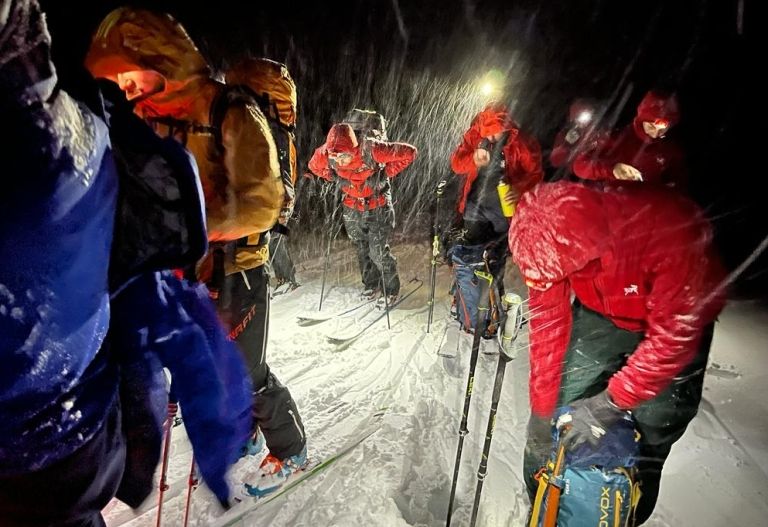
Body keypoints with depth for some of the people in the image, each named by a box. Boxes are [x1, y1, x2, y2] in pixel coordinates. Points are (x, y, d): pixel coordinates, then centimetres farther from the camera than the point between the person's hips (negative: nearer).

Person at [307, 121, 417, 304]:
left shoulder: (372, 149, -32)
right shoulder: (325, 153, -18)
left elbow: (409, 152, -22)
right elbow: (314, 166, 7)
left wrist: (387, 173, -20)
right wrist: (336, 178, -3)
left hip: (378, 206, -4)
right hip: (352, 208, 5)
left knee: (378, 252, -3)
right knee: (361, 250, 16)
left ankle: (391, 289, 21)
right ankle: (371, 285, 37)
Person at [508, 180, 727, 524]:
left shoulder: (671, 229, -39)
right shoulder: (548, 239, -28)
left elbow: (674, 335, -31)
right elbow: (548, 323, -18)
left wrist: (609, 405, -27)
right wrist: (543, 409, -13)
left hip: (679, 316, -2)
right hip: (599, 316, 2)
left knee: (650, 438, 1)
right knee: (549, 426, -1)